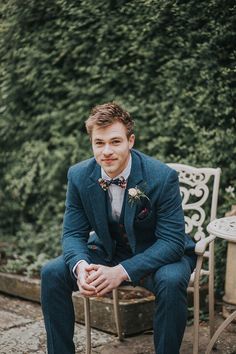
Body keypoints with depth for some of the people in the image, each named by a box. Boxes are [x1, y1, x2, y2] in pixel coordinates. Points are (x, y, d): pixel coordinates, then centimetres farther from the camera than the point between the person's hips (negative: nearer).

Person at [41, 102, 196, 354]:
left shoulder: (163, 177, -24)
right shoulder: (79, 176, -11)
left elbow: (172, 240, -23)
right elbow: (73, 233, -6)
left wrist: (122, 271, -35)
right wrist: (80, 266, -30)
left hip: (158, 255, -3)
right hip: (107, 251, 4)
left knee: (171, 281, -36)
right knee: (52, 273, -16)